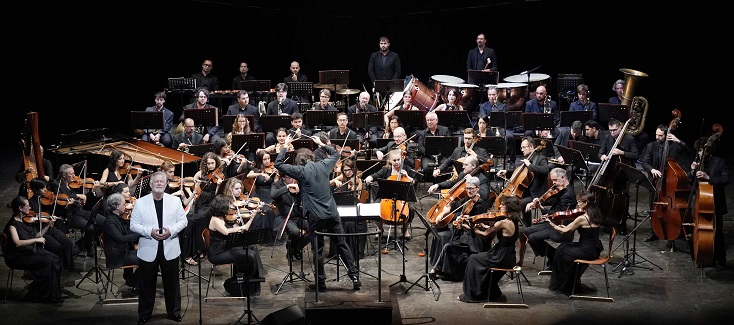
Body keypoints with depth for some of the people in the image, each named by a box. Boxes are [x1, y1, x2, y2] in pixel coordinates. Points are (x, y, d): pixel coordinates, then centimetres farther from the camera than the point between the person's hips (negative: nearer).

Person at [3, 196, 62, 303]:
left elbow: (37, 235, 15)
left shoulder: (26, 220, 8)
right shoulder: (12, 224, -16)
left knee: (56, 259, -11)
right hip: (17, 257, -8)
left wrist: (48, 225, 8)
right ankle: (45, 295, -13)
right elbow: (17, 243, -28)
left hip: (31, 251, 8)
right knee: (47, 262, -24)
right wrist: (36, 240, -27)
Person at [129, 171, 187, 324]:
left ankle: (174, 312, 25)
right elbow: (133, 225, -3)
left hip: (170, 249, 1)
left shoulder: (175, 201, 2)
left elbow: (183, 221, 3)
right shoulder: (140, 203, -2)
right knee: (147, 284, 8)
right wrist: (149, 232, -19)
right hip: (148, 250, -1)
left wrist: (171, 231, -15)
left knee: (172, 283, 10)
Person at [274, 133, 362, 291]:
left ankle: (321, 282, 11)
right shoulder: (323, 165, 5)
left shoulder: (301, 171, -8)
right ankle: (354, 275, 10)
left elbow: (278, 164, -3)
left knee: (318, 249, 5)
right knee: (342, 244, 12)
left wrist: (285, 146, 4)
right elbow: (335, 154, 26)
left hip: (316, 216, -4)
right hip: (332, 212, 4)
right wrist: (321, 144, 30)